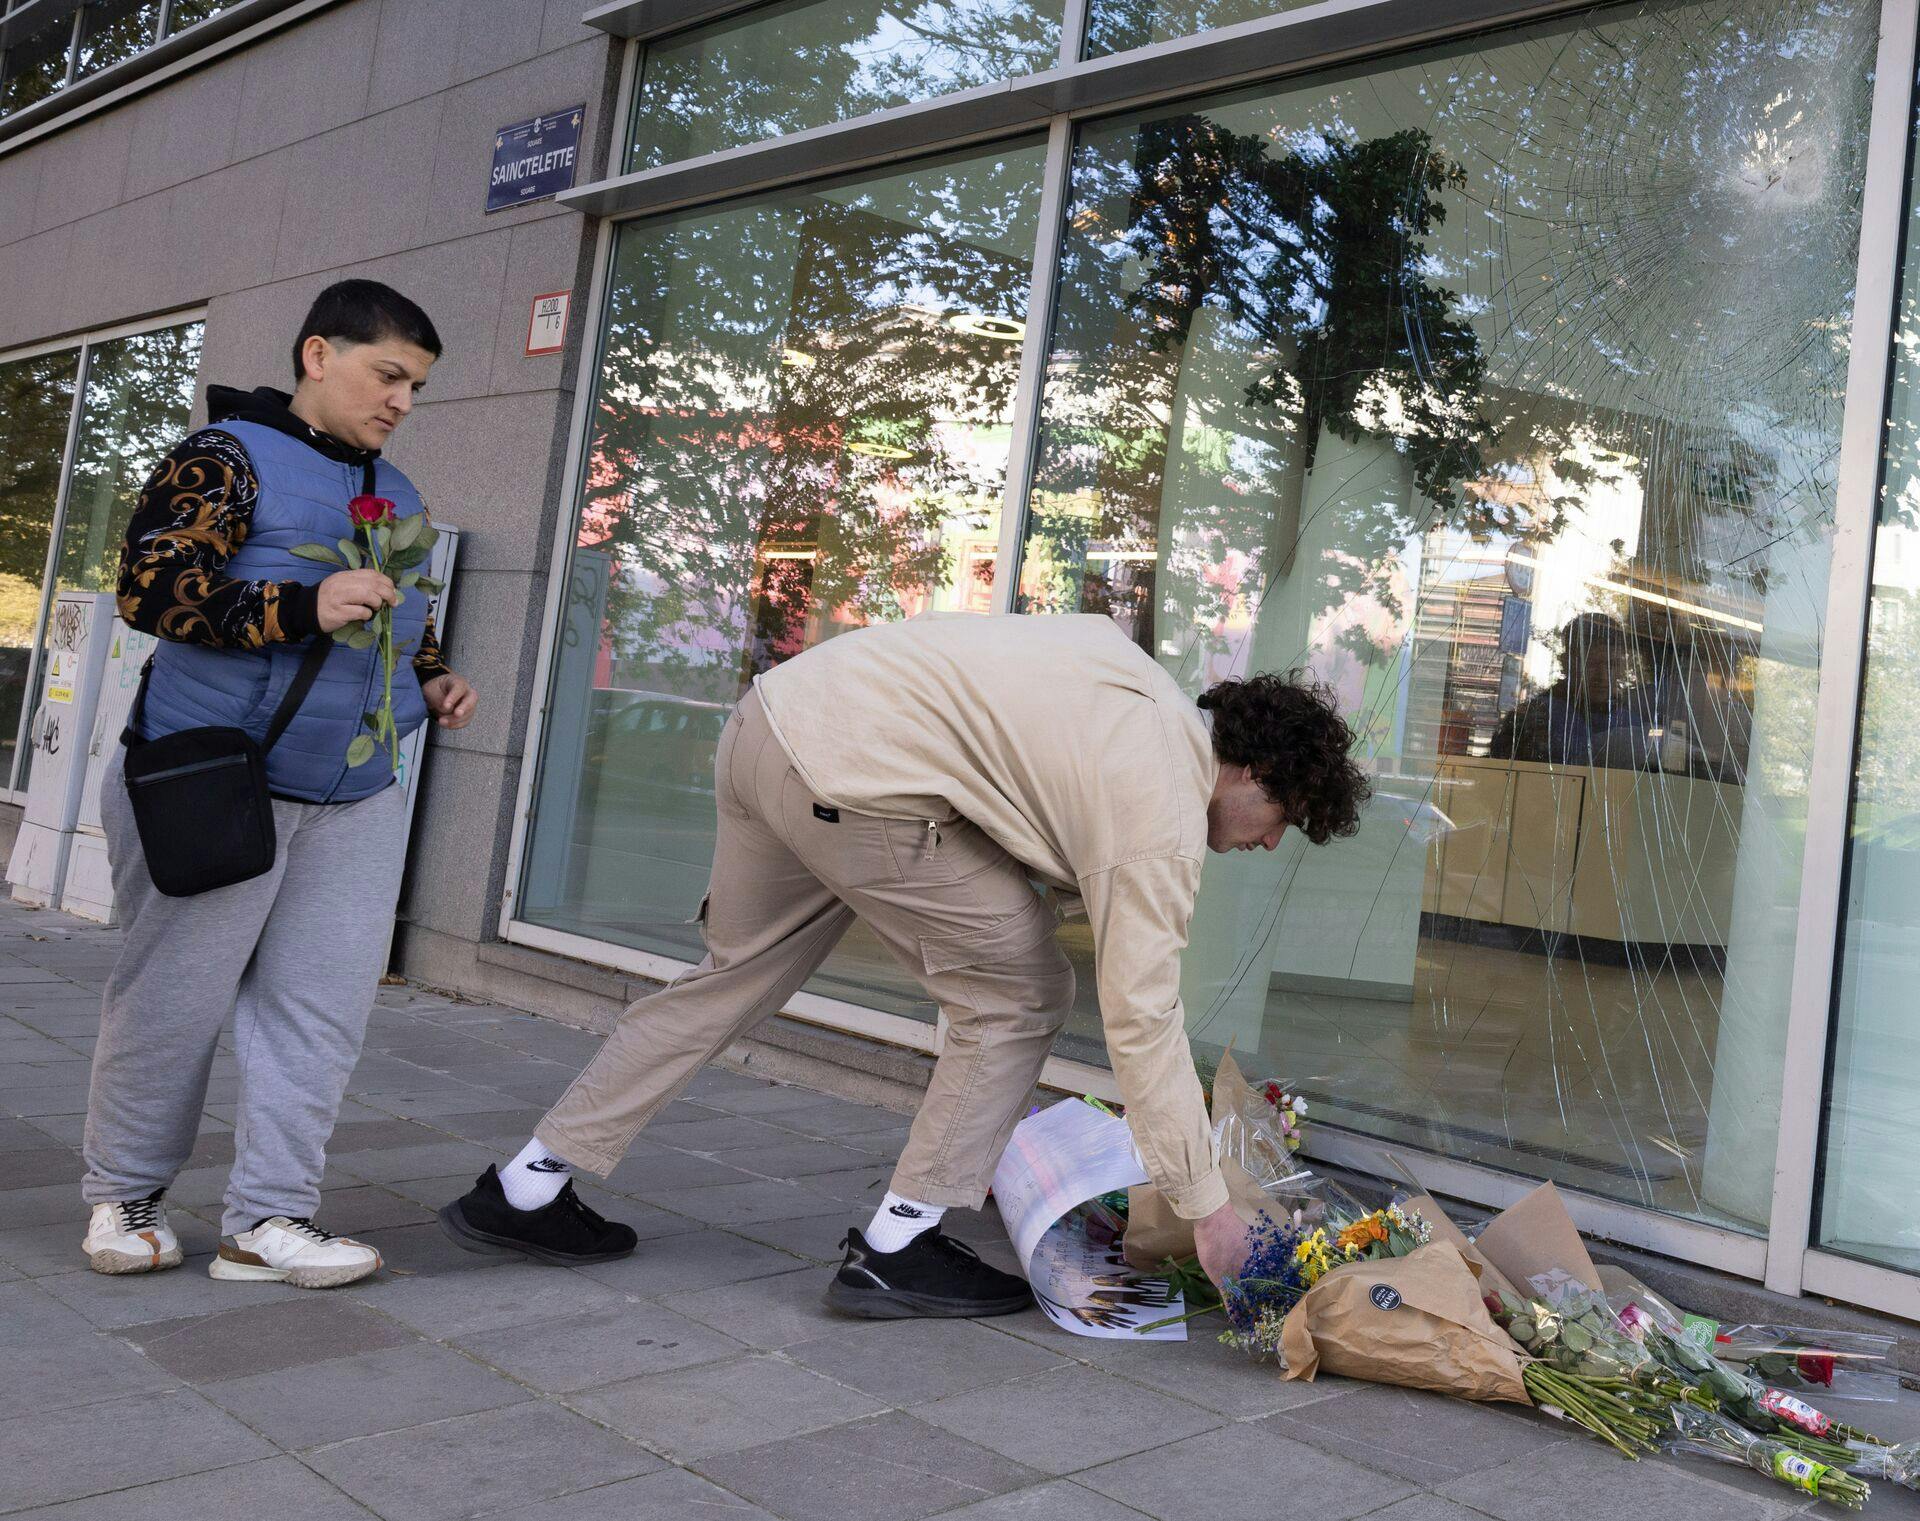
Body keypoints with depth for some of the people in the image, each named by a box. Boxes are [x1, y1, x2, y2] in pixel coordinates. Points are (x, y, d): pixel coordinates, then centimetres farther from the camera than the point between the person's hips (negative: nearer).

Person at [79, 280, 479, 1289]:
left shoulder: (396, 496, 16)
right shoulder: (228, 457, -7)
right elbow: (149, 584, -18)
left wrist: (432, 678, 7)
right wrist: (303, 608, -26)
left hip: (355, 800, 7)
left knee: (322, 1000, 2)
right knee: (177, 996, 5)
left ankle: (267, 1216, 10)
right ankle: (123, 1194, 25)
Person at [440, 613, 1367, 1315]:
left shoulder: (1145, 685, 16)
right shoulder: (1164, 810, -8)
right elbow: (1141, 1019, -10)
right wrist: (1209, 1211, -3)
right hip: (856, 778, -9)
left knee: (733, 975, 22)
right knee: (1019, 997, 3)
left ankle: (525, 1191, 30)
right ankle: (897, 1248, 9)